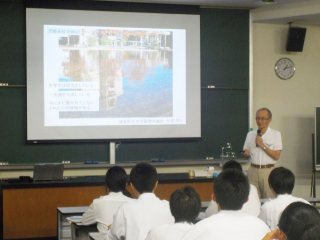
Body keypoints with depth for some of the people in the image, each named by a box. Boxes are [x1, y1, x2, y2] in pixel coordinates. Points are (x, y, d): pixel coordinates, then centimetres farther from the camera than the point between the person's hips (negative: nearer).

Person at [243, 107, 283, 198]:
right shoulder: (250, 134, 10)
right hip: (253, 170, 3)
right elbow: (245, 152, 19)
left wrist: (262, 145, -13)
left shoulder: (275, 134, 0)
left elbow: (277, 156, -6)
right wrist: (246, 153, -4)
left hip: (268, 170, -3)